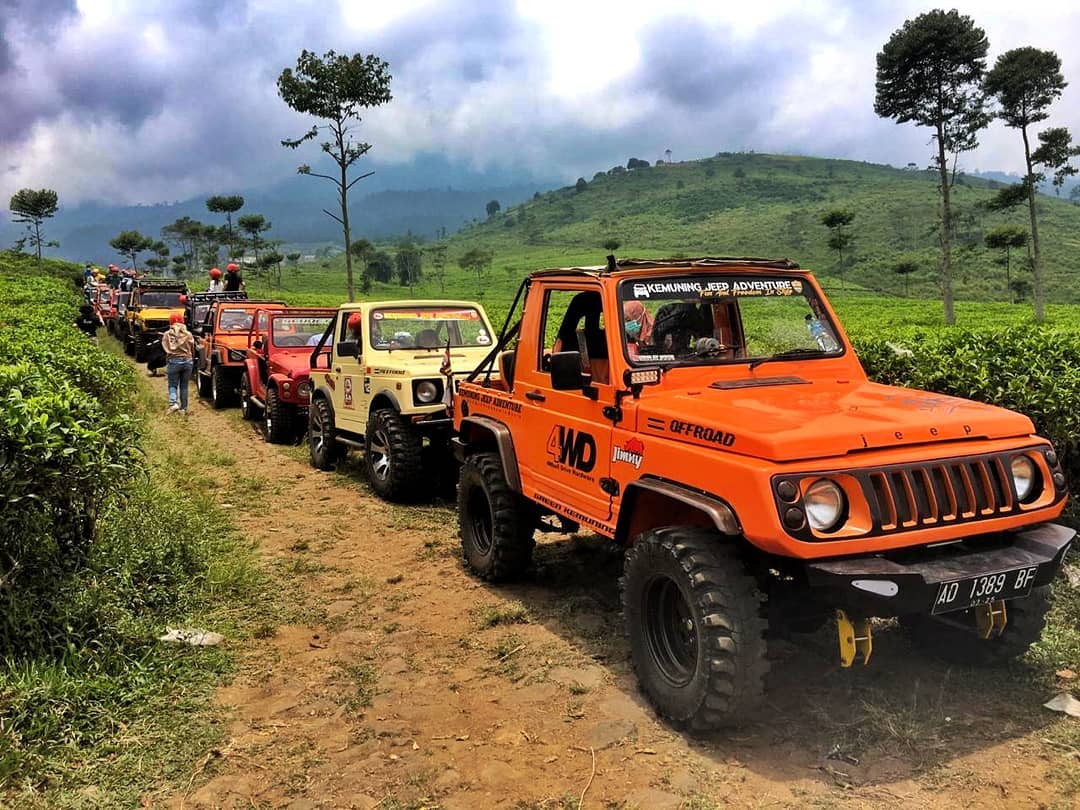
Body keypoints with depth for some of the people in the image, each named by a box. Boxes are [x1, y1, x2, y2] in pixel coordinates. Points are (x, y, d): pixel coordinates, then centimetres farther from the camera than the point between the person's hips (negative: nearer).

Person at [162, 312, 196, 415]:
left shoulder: (167, 335, -2)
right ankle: (183, 408, 11)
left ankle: (173, 403, -16)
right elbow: (193, 349, 8)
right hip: (187, 361, 2)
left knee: (172, 385, 7)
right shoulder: (188, 334, 2)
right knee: (184, 386, 10)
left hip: (173, 361, -2)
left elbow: (165, 349, -3)